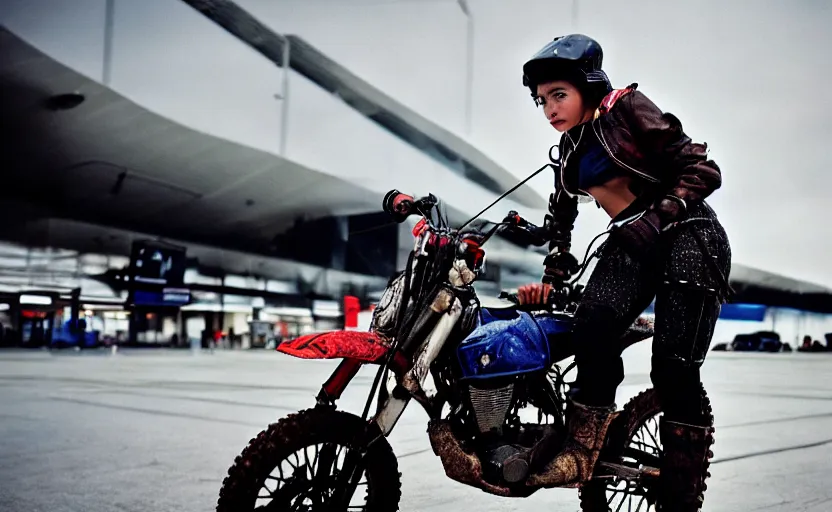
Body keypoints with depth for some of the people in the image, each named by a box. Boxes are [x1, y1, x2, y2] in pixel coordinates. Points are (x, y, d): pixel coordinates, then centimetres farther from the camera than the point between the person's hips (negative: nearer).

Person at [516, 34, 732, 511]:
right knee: (594, 321, -26)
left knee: (675, 368, -15)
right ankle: (581, 449, -19)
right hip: (634, 243, 6)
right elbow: (561, 217, 27)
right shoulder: (569, 149, 16)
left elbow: (703, 169, -9)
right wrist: (552, 276, 18)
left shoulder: (628, 109, -5)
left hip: (688, 235, -5)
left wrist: (658, 216, -21)